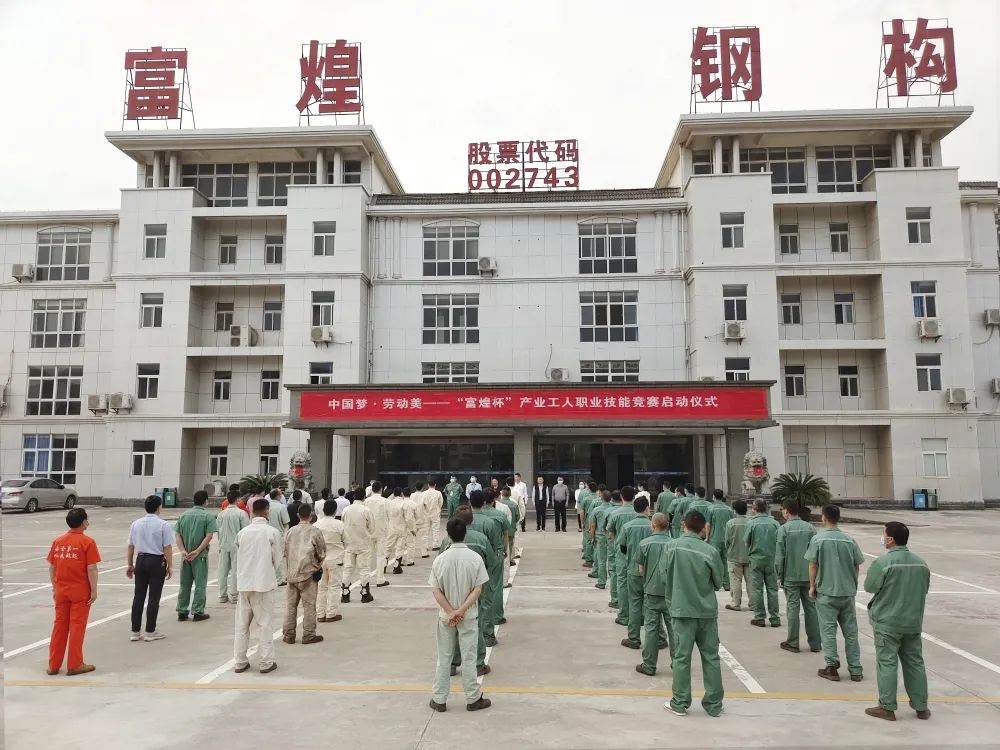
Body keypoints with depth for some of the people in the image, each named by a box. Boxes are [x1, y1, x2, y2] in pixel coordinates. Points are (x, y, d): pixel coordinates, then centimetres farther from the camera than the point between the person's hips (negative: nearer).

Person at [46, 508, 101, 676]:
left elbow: (51, 568, 8)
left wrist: (55, 588, 18)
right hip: (80, 592, -5)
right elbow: (91, 569, -14)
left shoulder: (57, 541, 4)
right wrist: (94, 591, -7)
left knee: (59, 626, 13)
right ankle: (74, 665, 9)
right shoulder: (87, 542, -12)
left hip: (61, 591, 5)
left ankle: (53, 665, 19)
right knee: (77, 627, 3)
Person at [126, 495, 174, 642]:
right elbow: (167, 548, -13)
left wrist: (130, 565, 17)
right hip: (157, 561, -5)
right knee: (154, 597, 3)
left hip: (140, 560, 5)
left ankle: (135, 631, 16)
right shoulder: (163, 525, -12)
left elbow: (131, 546, 8)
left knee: (138, 596, 11)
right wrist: (170, 566, -5)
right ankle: (150, 631, 8)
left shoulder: (136, 524, 4)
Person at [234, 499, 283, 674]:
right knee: (264, 624, 5)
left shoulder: (242, 533, 1)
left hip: (244, 582, 3)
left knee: (242, 624, 12)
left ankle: (240, 662, 17)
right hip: (264, 582, -3)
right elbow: (277, 559, -2)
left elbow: (238, 557, 8)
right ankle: (266, 662, 9)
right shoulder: (272, 532, -9)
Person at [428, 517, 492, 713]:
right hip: (469, 617, -1)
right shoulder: (475, 558, -12)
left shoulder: (440, 559, -10)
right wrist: (461, 610, -13)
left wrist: (451, 612, -9)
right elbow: (478, 589, -13)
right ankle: (473, 699, 18)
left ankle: (439, 699, 20)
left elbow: (436, 591, -9)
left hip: (446, 617, 1)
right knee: (469, 658, 9)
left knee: (444, 658, 12)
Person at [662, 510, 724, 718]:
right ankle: (714, 704, 21)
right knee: (711, 657, 12)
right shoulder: (710, 551, -11)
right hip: (707, 610, 1)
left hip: (682, 609, -1)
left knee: (682, 657, 8)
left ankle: (680, 703, 16)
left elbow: (666, 574, 0)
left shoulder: (673, 546, -10)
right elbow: (718, 583, 1)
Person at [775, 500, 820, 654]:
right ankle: (815, 643, 13)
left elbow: (779, 555, -9)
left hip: (791, 576, -3)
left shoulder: (783, 529, -9)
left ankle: (793, 643, 9)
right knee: (811, 607, 9)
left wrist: (779, 576, 0)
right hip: (809, 575, 3)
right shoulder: (810, 528, 1)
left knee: (792, 608, 3)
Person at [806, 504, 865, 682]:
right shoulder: (849, 540, 0)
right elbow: (857, 566, 5)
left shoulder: (818, 539, -8)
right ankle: (855, 669, 15)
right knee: (850, 630, 10)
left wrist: (812, 586, 5)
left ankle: (832, 666, 1)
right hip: (848, 592, 3)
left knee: (828, 629, 3)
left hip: (826, 592, -3)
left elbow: (813, 565, -7)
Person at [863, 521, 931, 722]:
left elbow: (869, 587, -9)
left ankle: (887, 707, 5)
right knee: (915, 663, 15)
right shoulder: (921, 564, 2)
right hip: (913, 622, 6)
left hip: (887, 623, -6)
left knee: (887, 664, 1)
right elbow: (924, 590, 11)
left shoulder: (883, 562, -18)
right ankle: (921, 706, 22)